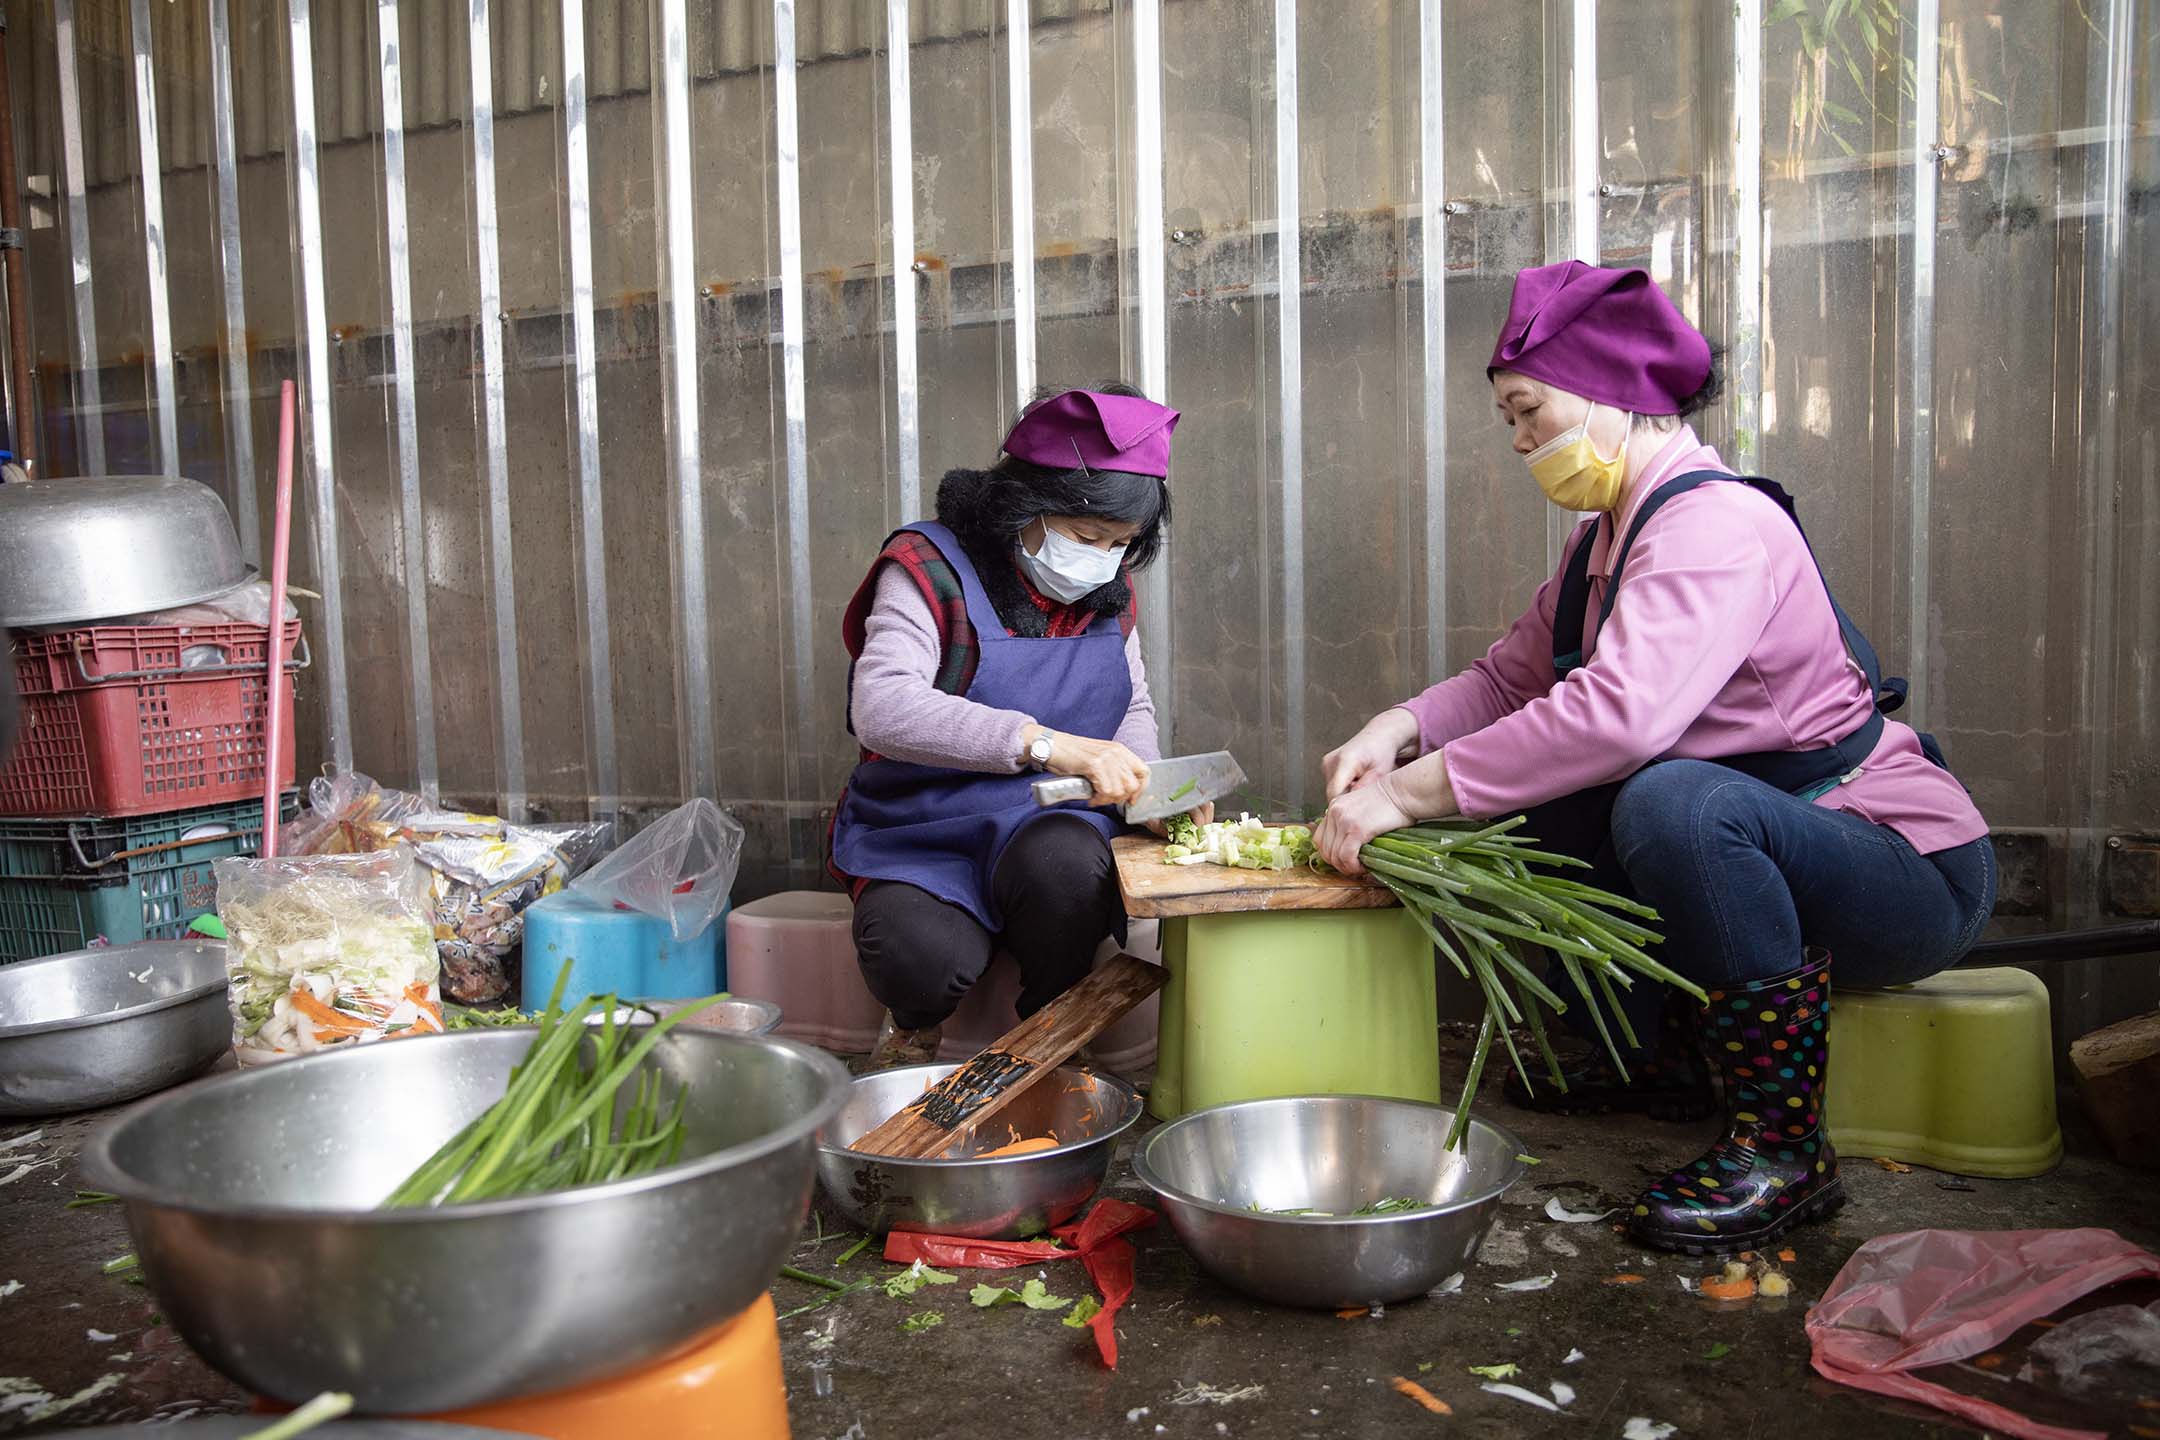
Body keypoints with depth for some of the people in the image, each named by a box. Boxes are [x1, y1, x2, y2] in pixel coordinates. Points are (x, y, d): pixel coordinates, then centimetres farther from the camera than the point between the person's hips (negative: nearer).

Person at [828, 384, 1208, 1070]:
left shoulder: (1109, 589, 6)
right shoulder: (931, 569, -13)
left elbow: (1133, 707, 19)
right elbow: (881, 710, -29)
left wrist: (1148, 784, -5)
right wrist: (1047, 744, -38)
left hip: (1050, 827, 4)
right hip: (923, 834, -3)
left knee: (1066, 862, -34)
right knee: (924, 959, -34)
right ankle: (916, 1024, 6)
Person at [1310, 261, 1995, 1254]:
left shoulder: (1717, 523, -23)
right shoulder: (1607, 538, 8)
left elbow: (1621, 713, -37)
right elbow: (1513, 677, 8)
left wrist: (1411, 792, -34)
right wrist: (1400, 727, -12)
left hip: (1912, 873, -9)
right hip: (1769, 849, 9)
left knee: (1673, 802, -36)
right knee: (1522, 811, 4)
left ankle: (1784, 1145, -20)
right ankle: (1672, 1058, 16)